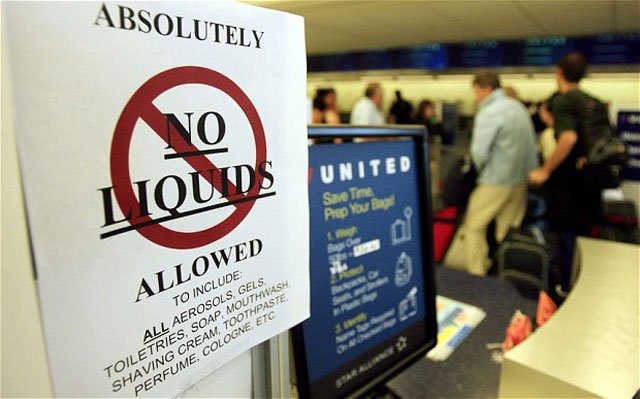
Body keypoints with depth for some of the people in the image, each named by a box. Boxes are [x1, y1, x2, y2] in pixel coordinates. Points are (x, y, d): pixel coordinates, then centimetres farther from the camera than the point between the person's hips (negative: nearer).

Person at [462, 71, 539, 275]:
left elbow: (479, 152, -20)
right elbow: (530, 142, 13)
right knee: (509, 230, 14)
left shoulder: (489, 112, -13)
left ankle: (477, 275, 5)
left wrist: (480, 169, 0)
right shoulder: (518, 107, 12)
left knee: (474, 227, 3)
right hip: (522, 178, 8)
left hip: (496, 181, -8)